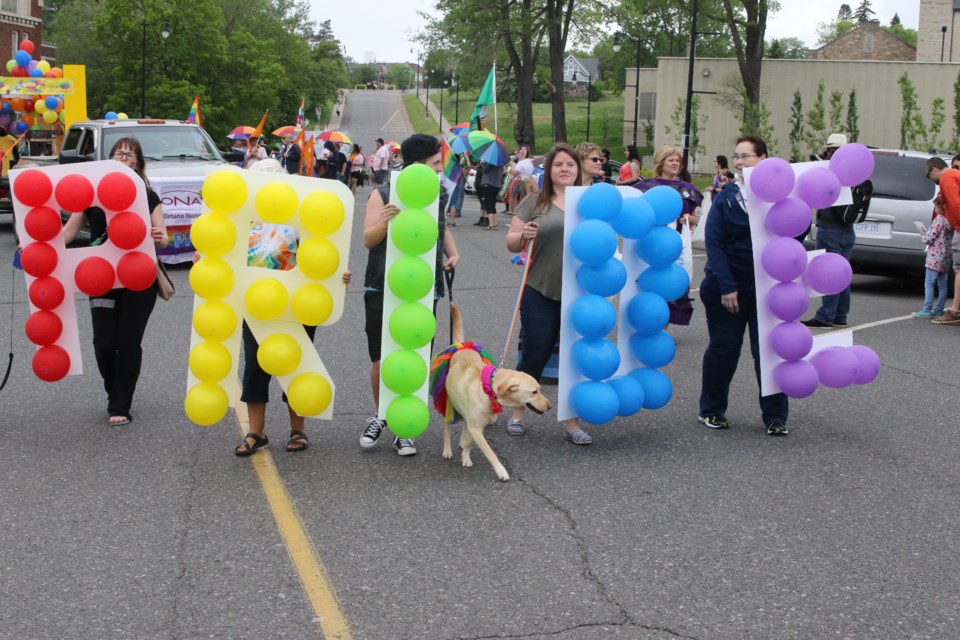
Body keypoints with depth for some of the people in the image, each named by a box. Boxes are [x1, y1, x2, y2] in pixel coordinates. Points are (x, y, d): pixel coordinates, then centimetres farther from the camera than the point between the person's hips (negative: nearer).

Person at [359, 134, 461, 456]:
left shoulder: (436, 197, 8)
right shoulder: (382, 196, -5)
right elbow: (368, 240, -11)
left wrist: (453, 253, 8)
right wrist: (385, 220, -30)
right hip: (383, 289, -3)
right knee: (381, 360, 2)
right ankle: (380, 416, 28)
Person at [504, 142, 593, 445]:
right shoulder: (534, 202, 2)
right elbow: (511, 243, 4)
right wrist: (524, 235, -16)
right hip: (540, 295, -2)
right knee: (534, 356, 6)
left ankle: (571, 424, 17)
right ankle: (518, 413, 26)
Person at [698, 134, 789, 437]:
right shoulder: (725, 197, -3)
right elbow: (714, 242, -7)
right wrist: (726, 286, -14)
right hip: (728, 284, -1)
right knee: (723, 347, 7)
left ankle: (775, 416, 11)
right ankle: (711, 410, 20)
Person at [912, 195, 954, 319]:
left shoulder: (939, 220, -14)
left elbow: (929, 239, -13)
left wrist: (923, 234, 7)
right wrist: (926, 234, 14)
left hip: (935, 257, -8)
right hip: (946, 258, 8)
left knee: (929, 283, -6)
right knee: (942, 284, 10)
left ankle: (927, 310, -9)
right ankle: (939, 310, 13)